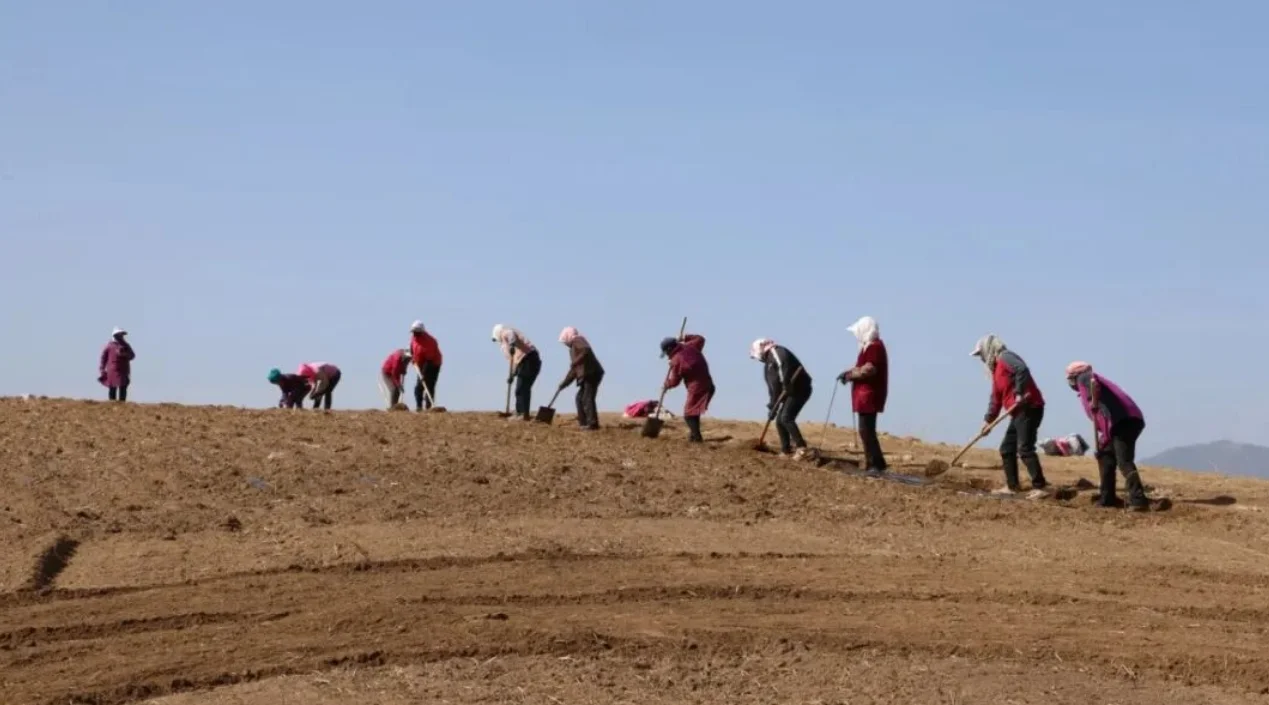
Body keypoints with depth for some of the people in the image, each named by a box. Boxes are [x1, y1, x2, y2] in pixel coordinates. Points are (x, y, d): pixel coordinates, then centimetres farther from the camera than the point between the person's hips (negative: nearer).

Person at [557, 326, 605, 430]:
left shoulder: (578, 341, 0)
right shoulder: (573, 349, 27)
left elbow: (586, 351, -22)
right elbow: (573, 371, 29)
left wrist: (575, 362, -22)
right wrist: (564, 383, 26)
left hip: (592, 374, -11)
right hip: (586, 376, 11)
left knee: (587, 398, -15)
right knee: (580, 398, 16)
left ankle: (593, 423, -19)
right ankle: (583, 423, 19)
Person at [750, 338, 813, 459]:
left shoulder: (776, 352, -5)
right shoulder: (768, 365, 24)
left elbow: (784, 362, -28)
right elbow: (773, 389, 24)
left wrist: (785, 382, -35)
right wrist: (772, 407, 18)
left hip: (799, 389, -10)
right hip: (790, 392, 10)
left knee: (786, 418, -21)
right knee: (780, 421, 8)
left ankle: (801, 448, -22)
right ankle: (786, 451, 14)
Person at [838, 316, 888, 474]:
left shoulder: (874, 347, -15)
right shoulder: (870, 346, 19)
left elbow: (868, 370, -24)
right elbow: (862, 367, 24)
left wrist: (849, 374, -11)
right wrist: (849, 373, 6)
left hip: (870, 395, -11)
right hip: (866, 395, 11)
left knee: (866, 431, -12)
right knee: (866, 430, 13)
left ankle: (877, 464, -13)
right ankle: (872, 464, 16)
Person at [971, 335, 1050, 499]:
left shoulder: (1005, 357, -7)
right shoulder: (997, 368, 23)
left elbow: (1022, 370, -27)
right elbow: (996, 398, 27)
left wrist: (1019, 394, -28)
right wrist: (988, 420, 25)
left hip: (1028, 409, -11)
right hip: (1019, 412, 11)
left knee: (1025, 449, -16)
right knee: (1007, 448, 13)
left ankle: (1040, 487, -18)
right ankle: (1011, 486, 16)